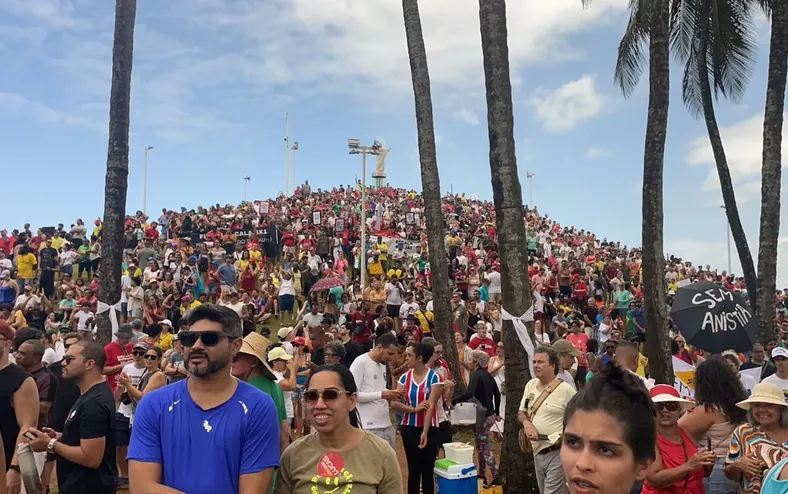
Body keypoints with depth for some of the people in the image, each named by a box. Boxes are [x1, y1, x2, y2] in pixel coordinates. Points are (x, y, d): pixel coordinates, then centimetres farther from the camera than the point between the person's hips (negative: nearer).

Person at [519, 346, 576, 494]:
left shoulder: (566, 390, -12)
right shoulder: (530, 385, 8)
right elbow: (521, 413, 15)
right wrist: (526, 422, -6)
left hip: (557, 453, -7)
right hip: (537, 451, 7)